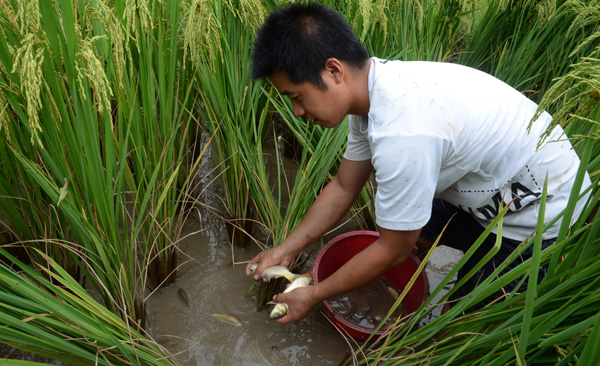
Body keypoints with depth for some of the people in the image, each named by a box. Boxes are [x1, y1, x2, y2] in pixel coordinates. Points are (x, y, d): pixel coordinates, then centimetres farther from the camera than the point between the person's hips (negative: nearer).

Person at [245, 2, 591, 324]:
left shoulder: (401, 135, -38)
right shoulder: (375, 86, -9)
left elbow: (395, 250, -22)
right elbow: (342, 189, 1)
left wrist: (314, 295, -10)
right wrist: (285, 250, 2)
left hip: (539, 217, -7)